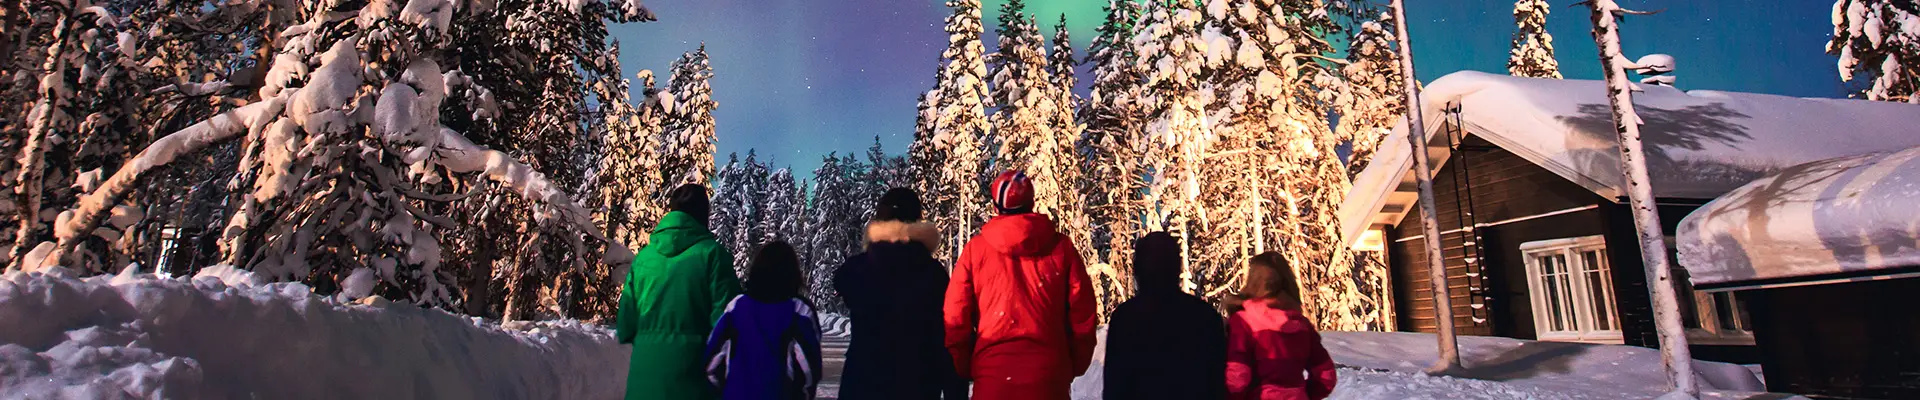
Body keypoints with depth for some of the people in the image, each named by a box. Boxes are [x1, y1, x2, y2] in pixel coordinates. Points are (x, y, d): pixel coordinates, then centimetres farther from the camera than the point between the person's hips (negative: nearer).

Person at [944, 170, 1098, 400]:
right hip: (1048, 372, 1)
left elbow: (955, 316, -1)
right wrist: (1075, 365, 14)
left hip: (992, 370, 0)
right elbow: (1082, 312, 2)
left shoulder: (976, 249, 0)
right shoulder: (1061, 247, 1)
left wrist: (964, 369, 11)